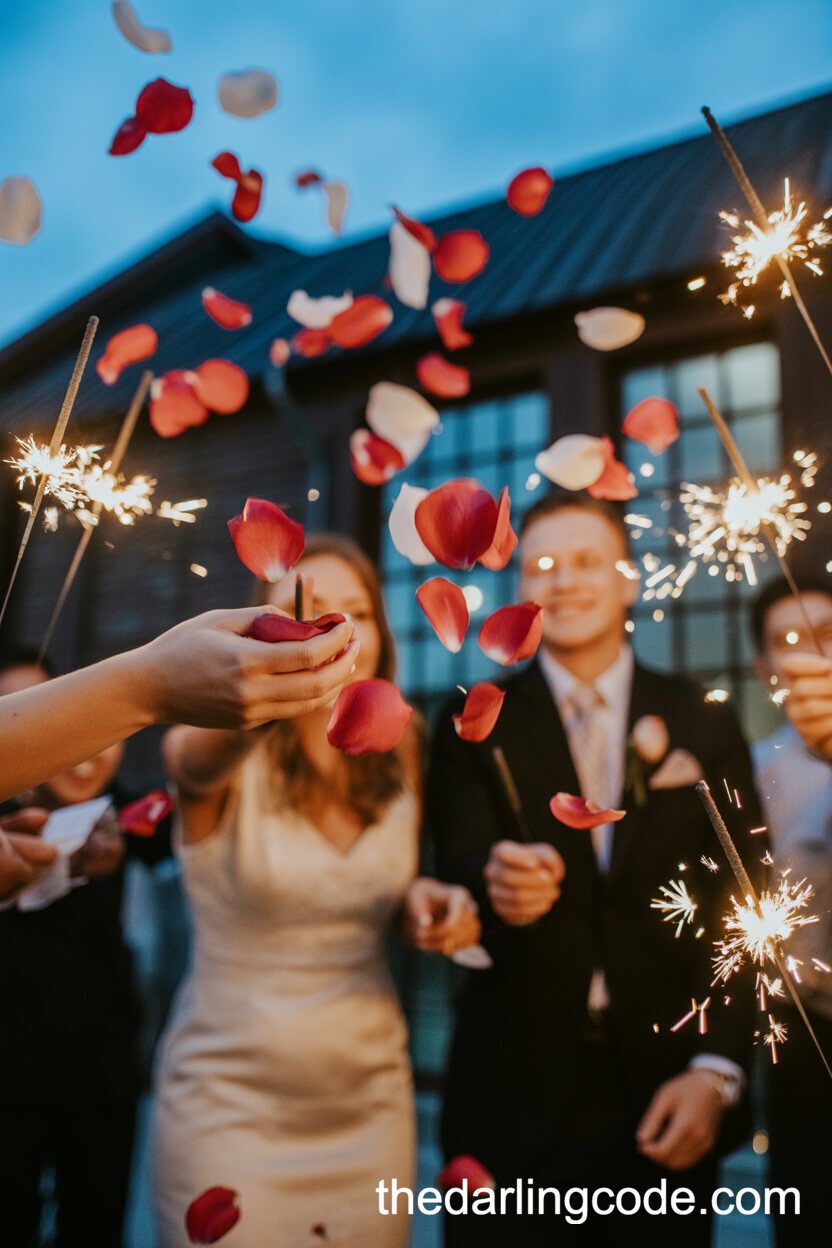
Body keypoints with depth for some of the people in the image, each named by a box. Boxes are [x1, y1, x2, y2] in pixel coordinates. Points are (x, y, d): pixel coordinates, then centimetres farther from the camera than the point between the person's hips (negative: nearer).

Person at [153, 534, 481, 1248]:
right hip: (232, 1102, -3)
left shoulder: (399, 752, -2)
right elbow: (198, 760, -40)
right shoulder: (228, 761, -14)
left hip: (371, 1100, 4)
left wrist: (424, 905, -11)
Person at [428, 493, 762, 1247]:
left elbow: (742, 914, 2)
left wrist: (717, 1071, -7)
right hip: (513, 1107, -1)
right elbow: (459, 872, -12)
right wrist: (496, 883, -34)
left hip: (665, 1107, 1)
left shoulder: (705, 727, 3)